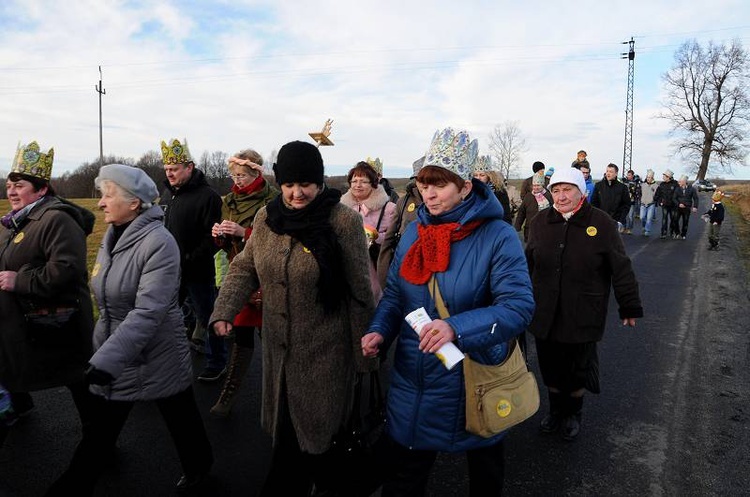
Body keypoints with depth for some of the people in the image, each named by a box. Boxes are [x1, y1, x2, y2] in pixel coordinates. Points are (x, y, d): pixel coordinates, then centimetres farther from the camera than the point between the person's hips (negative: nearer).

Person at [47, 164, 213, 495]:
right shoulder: (112, 236, 3)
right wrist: (101, 355, 21)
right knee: (97, 434, 13)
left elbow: (148, 312, -29)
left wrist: (106, 360, -35)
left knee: (181, 418, 17)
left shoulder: (159, 243, -22)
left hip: (157, 357, -6)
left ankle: (197, 467, 43)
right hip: (109, 356, 6)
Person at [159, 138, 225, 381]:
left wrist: (189, 261, -22)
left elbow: (213, 237, -19)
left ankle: (217, 364, 22)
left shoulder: (207, 196, -14)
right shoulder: (167, 193, 10)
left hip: (198, 274, -7)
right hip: (169, 271, 7)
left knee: (207, 319, 6)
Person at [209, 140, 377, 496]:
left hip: (325, 350, -4)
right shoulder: (265, 217, 1)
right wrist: (223, 311, -8)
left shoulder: (344, 221, -14)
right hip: (278, 346, 5)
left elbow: (359, 292, -10)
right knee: (285, 428, 18)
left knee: (315, 431, 9)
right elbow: (244, 269, 8)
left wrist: (363, 351, -6)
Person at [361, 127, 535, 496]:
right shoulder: (414, 232, 0)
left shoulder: (497, 237, -16)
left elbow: (519, 306, -23)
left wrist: (457, 328, -35)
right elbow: (394, 295, 7)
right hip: (412, 380, 4)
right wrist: (380, 332, -11)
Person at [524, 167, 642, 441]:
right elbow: (528, 264, 11)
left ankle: (573, 414, 39)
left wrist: (630, 307, 0)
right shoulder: (541, 222, 0)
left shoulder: (602, 223, -9)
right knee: (550, 368, 15)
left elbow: (621, 269, -3)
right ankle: (555, 410, 40)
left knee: (577, 370, 13)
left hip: (583, 317, -2)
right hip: (545, 315, 3)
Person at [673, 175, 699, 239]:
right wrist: (678, 204, -15)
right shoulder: (677, 189, 0)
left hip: (687, 208, 0)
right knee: (675, 220, -10)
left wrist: (695, 207, -5)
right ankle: (677, 233, 9)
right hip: (678, 207, 0)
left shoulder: (691, 189, -1)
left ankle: (683, 235, 20)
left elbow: (695, 198, 5)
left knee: (685, 222, 6)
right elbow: (674, 198, 1)